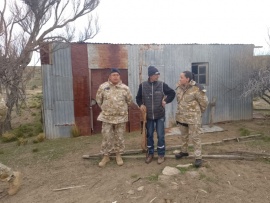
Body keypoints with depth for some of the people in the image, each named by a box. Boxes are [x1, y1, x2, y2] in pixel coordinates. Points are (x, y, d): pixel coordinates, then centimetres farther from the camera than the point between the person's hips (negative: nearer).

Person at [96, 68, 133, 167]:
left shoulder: (124, 88, -3)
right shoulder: (103, 87, -4)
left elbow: (129, 100, 10)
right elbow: (99, 100, 9)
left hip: (121, 117, 1)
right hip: (107, 117, 0)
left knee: (119, 137, 10)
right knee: (106, 137, 5)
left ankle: (118, 155, 27)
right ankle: (106, 156, 20)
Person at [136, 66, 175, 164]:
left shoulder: (162, 85, -7)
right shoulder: (143, 85, -6)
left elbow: (172, 93, 4)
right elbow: (138, 97, 7)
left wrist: (166, 101, -10)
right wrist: (141, 104, -11)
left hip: (160, 115, -1)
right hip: (148, 115, 1)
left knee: (160, 135, 4)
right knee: (149, 135, 12)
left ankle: (161, 154, 20)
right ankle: (150, 153, 28)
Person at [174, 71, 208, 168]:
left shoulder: (196, 89, -19)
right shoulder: (179, 88, 2)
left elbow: (204, 102, -8)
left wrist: (198, 112, 4)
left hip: (193, 118, -6)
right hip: (181, 117, 7)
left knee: (195, 138, 1)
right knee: (184, 136, 21)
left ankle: (198, 157, 11)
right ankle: (184, 151, 40)